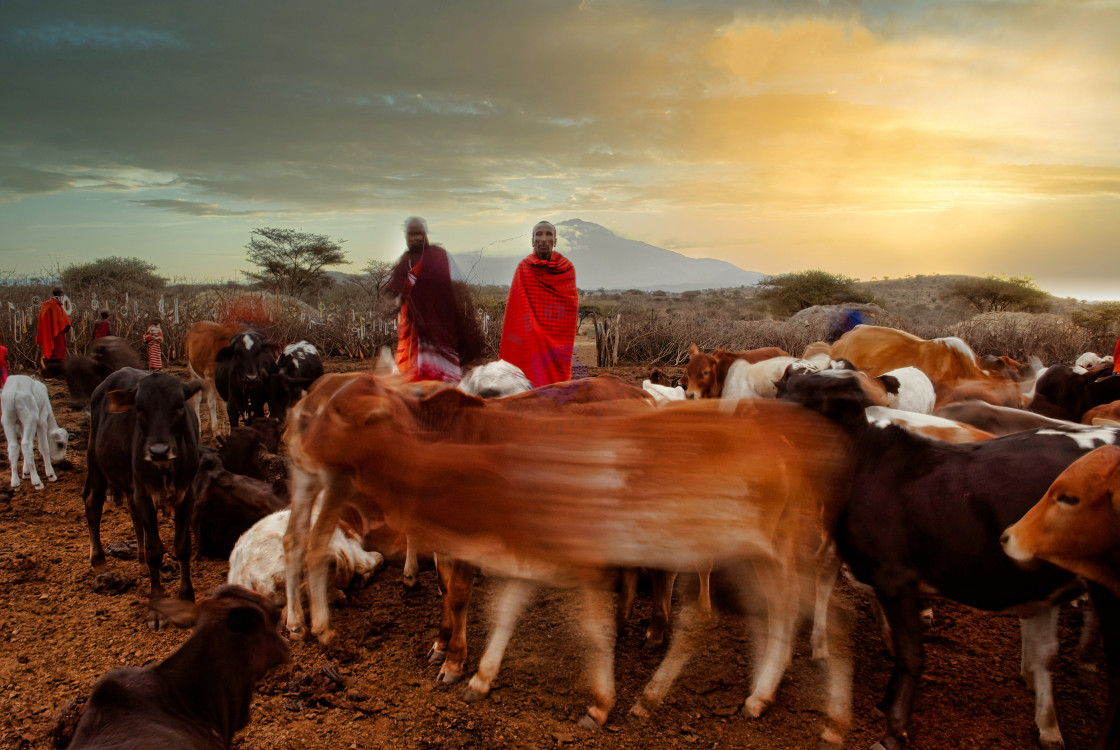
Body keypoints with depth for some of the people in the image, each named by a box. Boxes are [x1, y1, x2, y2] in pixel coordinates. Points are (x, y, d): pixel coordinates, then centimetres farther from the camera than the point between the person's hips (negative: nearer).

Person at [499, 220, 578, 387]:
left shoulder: (567, 269, 4)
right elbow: (517, 311, 0)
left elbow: (572, 308, 8)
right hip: (531, 341, -1)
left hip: (558, 342, 1)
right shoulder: (523, 269, 0)